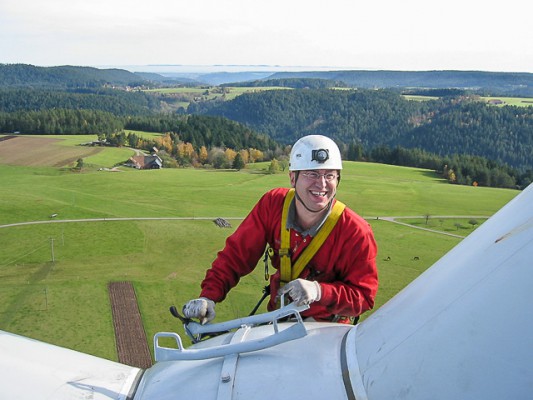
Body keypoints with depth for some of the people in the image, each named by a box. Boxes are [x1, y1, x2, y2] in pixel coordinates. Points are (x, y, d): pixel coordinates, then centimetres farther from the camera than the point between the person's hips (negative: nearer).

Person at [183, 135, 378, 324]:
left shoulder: (356, 232, -21)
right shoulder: (272, 204, -12)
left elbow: (364, 296, -15)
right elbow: (237, 253, -8)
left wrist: (319, 291, -32)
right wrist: (208, 297, -20)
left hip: (327, 327, -2)